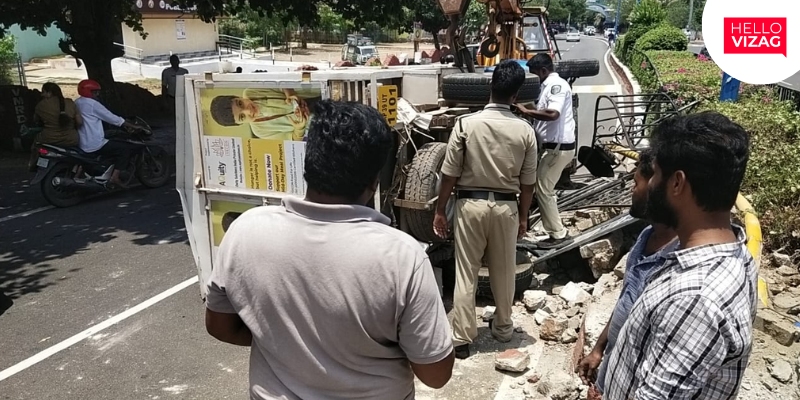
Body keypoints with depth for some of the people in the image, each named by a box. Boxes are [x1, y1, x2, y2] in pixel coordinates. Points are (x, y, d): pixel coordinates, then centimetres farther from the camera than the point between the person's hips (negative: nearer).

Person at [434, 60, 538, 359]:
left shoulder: (466, 124, -10)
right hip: (506, 206, 2)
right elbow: (527, 182, 1)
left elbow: (450, 174, -8)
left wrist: (440, 210, 2)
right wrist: (524, 216, 13)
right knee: (503, 271, 17)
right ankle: (503, 327, 35)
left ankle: (462, 338, 10)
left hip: (471, 203, -2)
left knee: (466, 273, 6)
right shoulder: (525, 130, -4)